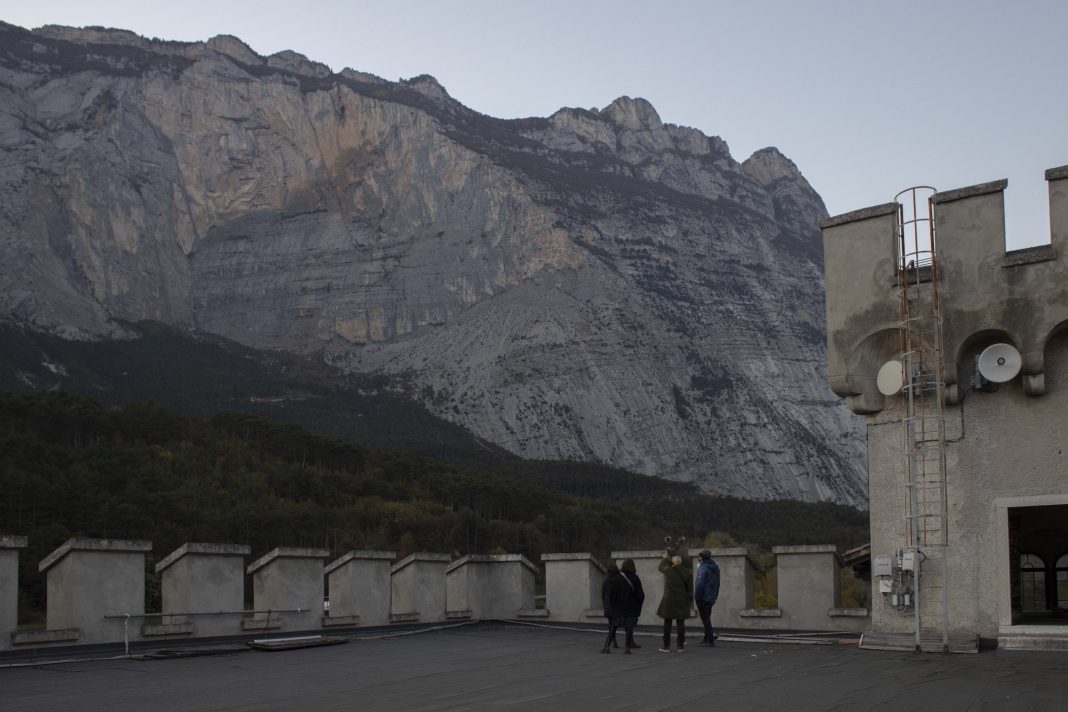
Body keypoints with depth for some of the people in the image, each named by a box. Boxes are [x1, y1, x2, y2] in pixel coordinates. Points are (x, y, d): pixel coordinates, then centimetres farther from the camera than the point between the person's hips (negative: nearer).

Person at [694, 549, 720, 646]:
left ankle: (710, 640, -5)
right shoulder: (716, 568, 12)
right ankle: (707, 638, 20)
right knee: (707, 617, 17)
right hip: (711, 597, 8)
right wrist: (715, 597, 20)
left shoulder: (703, 568, -16)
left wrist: (696, 597, -14)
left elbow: (700, 584, -20)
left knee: (705, 618, -4)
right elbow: (717, 584, 17)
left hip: (703, 597, -8)